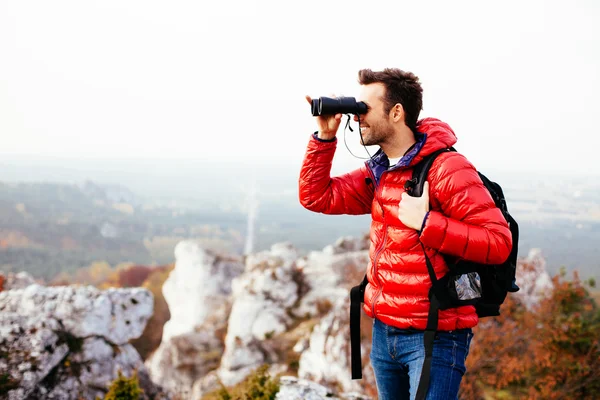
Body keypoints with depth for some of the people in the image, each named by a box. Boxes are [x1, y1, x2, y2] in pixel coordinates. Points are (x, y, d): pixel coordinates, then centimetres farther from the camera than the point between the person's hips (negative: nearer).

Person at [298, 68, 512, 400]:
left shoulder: (447, 169, -17)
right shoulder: (377, 172, 8)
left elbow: (498, 242, -21)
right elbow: (315, 197, 10)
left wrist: (425, 222, -25)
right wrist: (324, 136, 1)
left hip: (435, 335, -8)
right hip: (383, 330, 8)